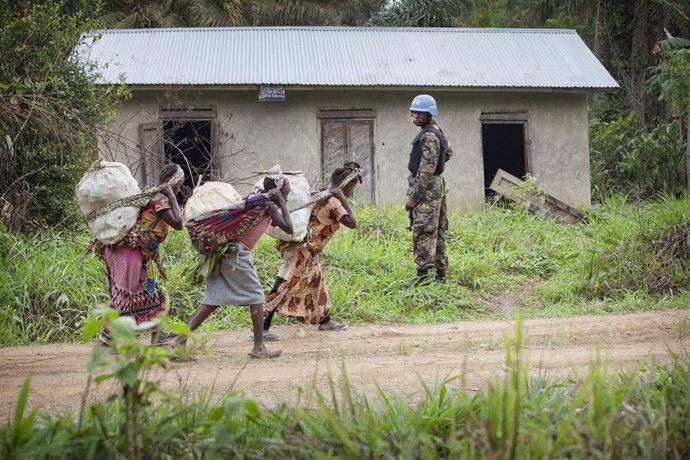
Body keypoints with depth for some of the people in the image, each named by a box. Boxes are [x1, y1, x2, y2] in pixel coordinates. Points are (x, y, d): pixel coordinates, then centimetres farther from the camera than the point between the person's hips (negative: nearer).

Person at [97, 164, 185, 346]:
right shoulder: (159, 198, -12)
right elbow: (177, 223, -18)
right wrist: (171, 196, -11)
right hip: (129, 251, -10)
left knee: (149, 292, 15)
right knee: (124, 297, -5)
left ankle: (157, 334, 22)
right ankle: (105, 338, -1)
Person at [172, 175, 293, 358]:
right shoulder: (268, 205, -4)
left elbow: (273, 223, 33)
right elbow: (288, 228, -8)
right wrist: (281, 203, -1)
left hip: (222, 251, 8)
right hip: (237, 253, -8)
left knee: (212, 300, 9)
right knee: (256, 296, 5)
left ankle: (180, 340, 1)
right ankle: (258, 347, 7)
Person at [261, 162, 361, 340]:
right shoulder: (334, 202, -15)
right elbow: (352, 223, -22)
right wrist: (343, 199, -16)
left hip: (305, 250, 10)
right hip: (301, 249, -10)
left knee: (316, 282, 23)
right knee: (284, 286, -11)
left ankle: (324, 320, 38)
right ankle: (262, 327, -13)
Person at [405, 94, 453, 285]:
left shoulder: (429, 136, -17)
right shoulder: (437, 132, 15)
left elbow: (426, 170, -22)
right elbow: (448, 152, 35)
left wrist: (413, 197, -21)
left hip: (427, 189, -10)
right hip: (438, 185, 10)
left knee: (423, 233, -12)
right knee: (437, 232, 11)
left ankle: (423, 274, -15)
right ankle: (440, 274, 16)